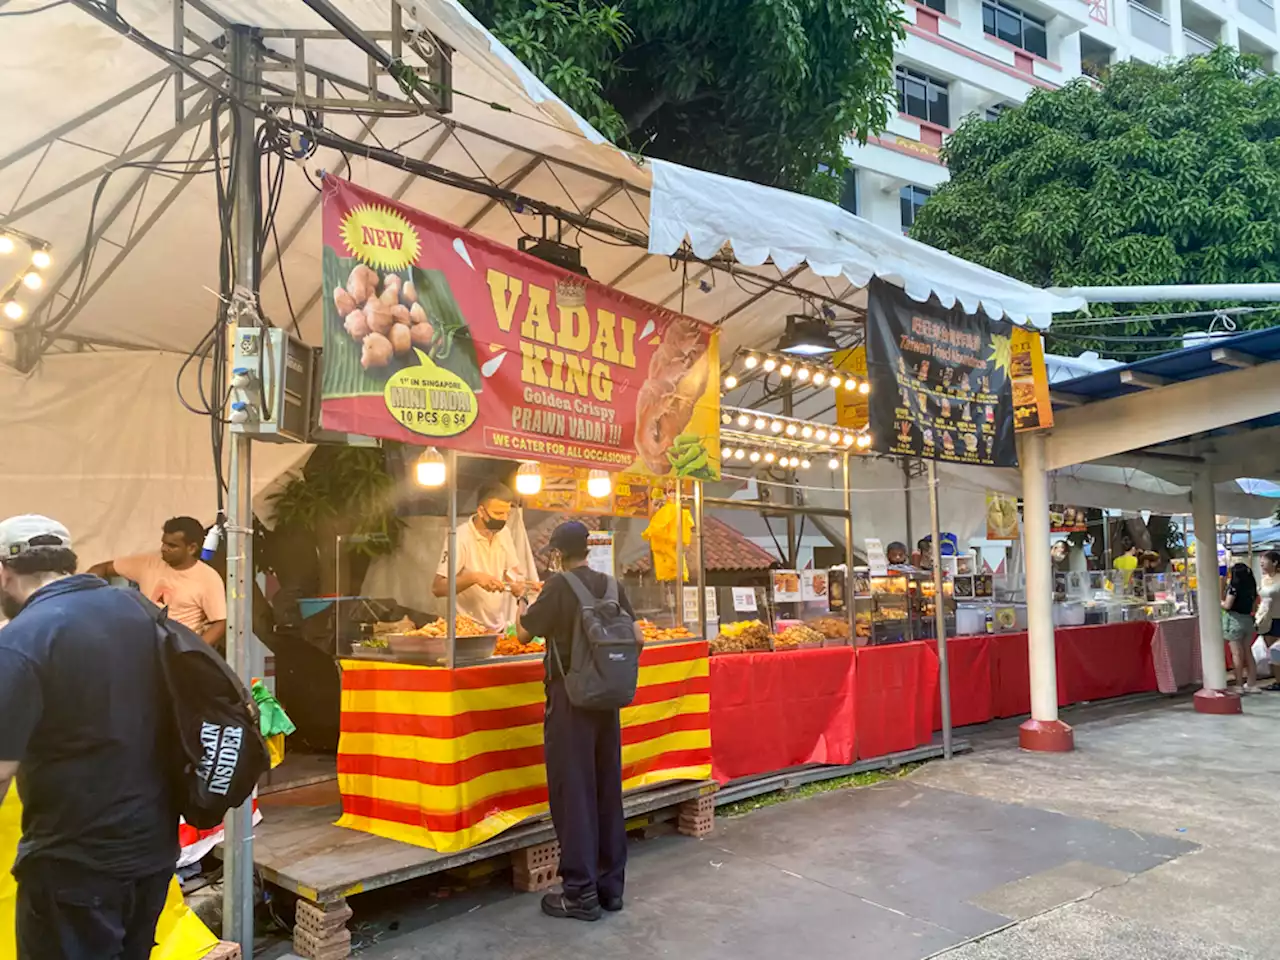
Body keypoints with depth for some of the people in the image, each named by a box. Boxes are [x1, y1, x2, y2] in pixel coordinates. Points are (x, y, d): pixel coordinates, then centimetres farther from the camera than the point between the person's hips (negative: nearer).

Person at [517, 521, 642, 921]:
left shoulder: (559, 586, -10)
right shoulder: (612, 586, 4)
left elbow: (525, 634, -4)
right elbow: (638, 640, 6)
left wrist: (524, 606, 15)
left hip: (570, 698, -5)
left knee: (573, 791, 2)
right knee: (608, 789, 12)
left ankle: (581, 892, 8)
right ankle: (611, 885, 22)